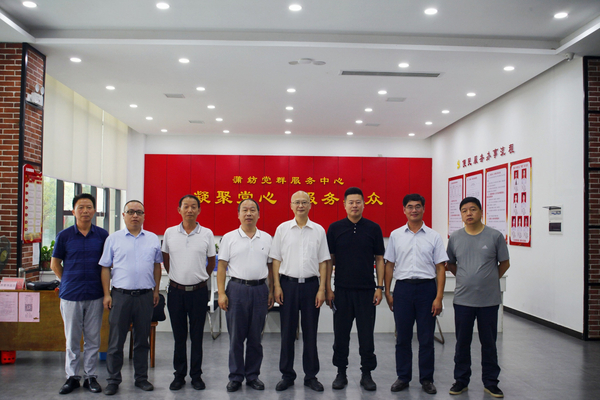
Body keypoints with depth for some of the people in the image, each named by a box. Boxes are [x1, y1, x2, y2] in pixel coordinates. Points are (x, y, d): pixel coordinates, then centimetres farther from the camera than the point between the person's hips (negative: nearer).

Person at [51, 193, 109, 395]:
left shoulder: (102, 235, 2)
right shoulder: (64, 235, -1)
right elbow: (55, 264, 8)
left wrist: (103, 287, 7)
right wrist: (70, 282, 6)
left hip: (95, 295, 1)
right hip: (71, 295, -1)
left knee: (93, 339, 8)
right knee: (72, 339, 9)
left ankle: (90, 376, 20)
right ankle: (72, 376, 22)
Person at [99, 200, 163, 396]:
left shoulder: (153, 239, 8)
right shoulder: (113, 239, 3)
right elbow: (106, 268, 3)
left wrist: (156, 290, 9)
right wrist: (107, 294, -3)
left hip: (145, 296, 2)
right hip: (120, 295, -2)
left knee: (142, 340, 11)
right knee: (116, 341, 5)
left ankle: (141, 378, 23)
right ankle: (113, 380, 18)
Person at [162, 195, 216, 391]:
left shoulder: (207, 234, -1)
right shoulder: (170, 233, 2)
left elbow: (211, 262, 10)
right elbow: (165, 259, 15)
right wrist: (176, 277, 13)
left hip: (198, 291, -1)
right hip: (176, 291, 1)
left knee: (197, 336, 7)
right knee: (179, 336, 10)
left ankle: (196, 375, 19)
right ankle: (179, 375, 22)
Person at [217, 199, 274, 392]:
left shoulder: (266, 238, 8)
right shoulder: (229, 238, 2)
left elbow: (271, 267, 12)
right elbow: (221, 267, 1)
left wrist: (271, 292, 6)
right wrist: (221, 293, -7)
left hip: (259, 290, 2)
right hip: (237, 289, -1)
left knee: (255, 337, 9)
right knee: (236, 337, 4)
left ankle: (253, 376, 21)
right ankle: (236, 377, 17)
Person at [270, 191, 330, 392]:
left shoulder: (319, 230, 4)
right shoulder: (282, 229, 3)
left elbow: (323, 262, 5)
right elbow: (276, 260, 4)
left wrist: (321, 289, -2)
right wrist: (277, 287, -4)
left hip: (311, 284, 0)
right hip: (288, 284, 0)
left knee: (310, 333, 7)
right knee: (287, 332, 6)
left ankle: (311, 375, 20)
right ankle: (287, 375, 19)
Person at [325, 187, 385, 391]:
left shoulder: (373, 228, 2)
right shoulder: (335, 228, 1)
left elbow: (379, 259, 4)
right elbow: (329, 260, 3)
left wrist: (379, 287, -2)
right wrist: (328, 288, -2)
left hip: (367, 290, 0)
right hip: (342, 290, 0)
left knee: (366, 335, 5)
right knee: (341, 334, 8)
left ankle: (366, 374, 19)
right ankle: (341, 373, 22)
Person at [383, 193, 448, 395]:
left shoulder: (434, 236, 2)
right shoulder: (396, 235, 6)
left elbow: (440, 268, 0)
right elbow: (389, 265, 8)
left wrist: (439, 297, -7)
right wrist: (387, 292, 3)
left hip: (426, 288, -1)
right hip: (403, 288, 1)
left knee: (426, 338, 6)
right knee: (403, 336, 8)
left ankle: (426, 379, 20)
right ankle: (403, 377, 21)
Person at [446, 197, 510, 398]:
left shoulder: (495, 236, -4)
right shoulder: (455, 238, 2)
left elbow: (504, 263, 5)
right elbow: (451, 264, 15)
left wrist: (488, 280, 7)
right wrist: (467, 279, 9)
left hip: (489, 300, -1)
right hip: (463, 299, 2)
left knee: (489, 343, 10)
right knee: (462, 343, 10)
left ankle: (490, 382, 24)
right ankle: (461, 380, 24)